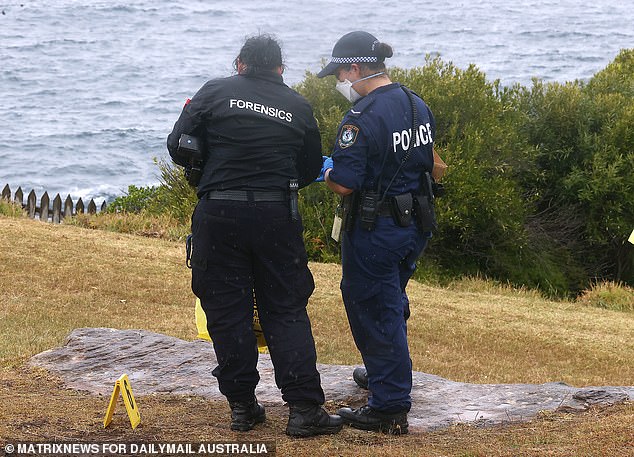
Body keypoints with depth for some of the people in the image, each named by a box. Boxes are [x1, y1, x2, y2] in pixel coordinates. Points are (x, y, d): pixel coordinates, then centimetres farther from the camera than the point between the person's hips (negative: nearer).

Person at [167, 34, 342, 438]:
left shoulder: (215, 93, 2)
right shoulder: (298, 106, 8)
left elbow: (178, 147, -1)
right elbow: (310, 170, 13)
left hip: (219, 214, -1)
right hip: (277, 217, 1)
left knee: (227, 311, 7)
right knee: (286, 311, 6)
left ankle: (242, 405, 11)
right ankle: (305, 408, 0)